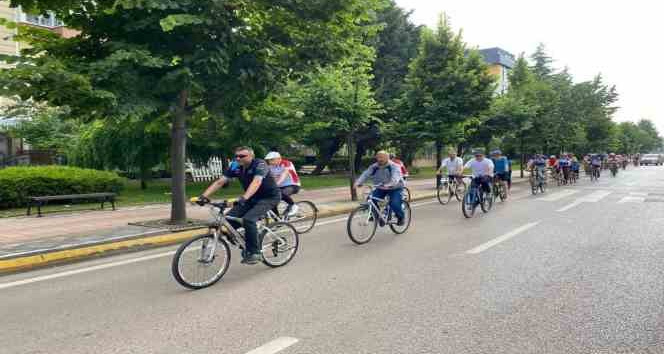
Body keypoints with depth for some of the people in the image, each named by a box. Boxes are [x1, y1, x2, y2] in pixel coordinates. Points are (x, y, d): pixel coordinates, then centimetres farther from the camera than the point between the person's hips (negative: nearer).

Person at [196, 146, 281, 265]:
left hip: (269, 197, -7)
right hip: (252, 198, 7)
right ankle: (247, 248, 9)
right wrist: (204, 196, -24)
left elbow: (256, 182, -39)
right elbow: (219, 182, -11)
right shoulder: (236, 168, -4)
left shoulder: (259, 165, -22)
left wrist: (244, 198, -54)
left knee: (248, 219, -29)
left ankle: (255, 253, -14)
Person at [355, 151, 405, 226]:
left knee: (395, 204, -25)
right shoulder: (374, 167, -4)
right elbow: (365, 174, -14)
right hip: (381, 189, 5)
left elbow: (395, 177, -35)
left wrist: (389, 185, -55)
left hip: (395, 188, -4)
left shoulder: (394, 166, -18)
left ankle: (401, 217, 6)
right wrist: (358, 182, -33)